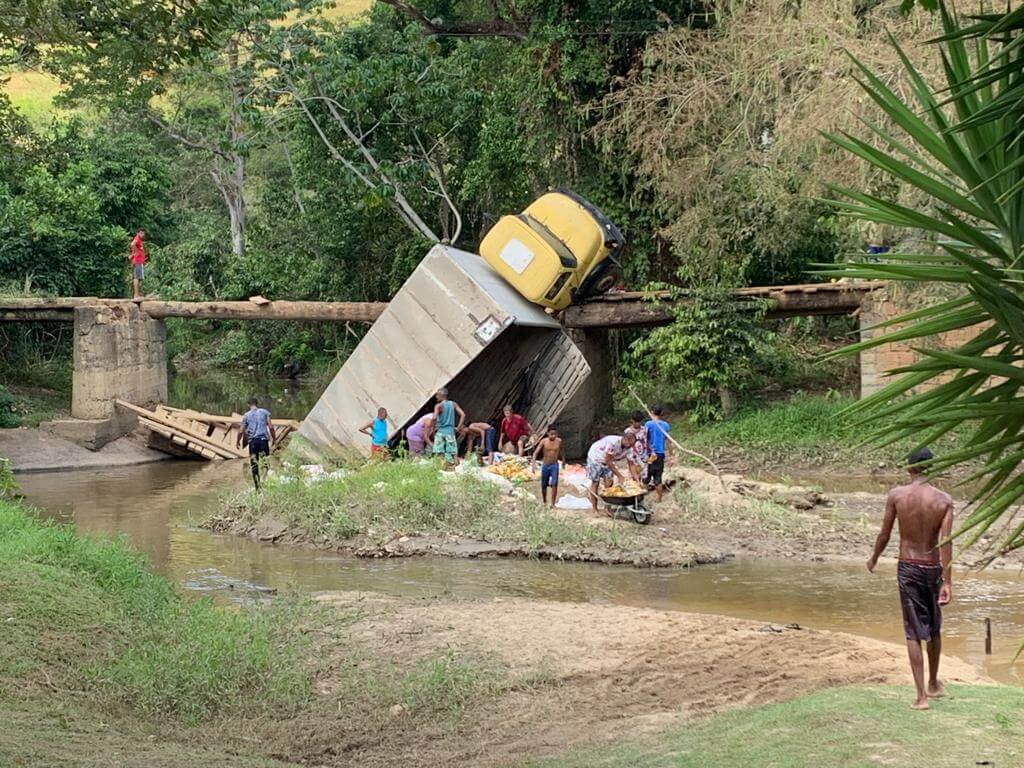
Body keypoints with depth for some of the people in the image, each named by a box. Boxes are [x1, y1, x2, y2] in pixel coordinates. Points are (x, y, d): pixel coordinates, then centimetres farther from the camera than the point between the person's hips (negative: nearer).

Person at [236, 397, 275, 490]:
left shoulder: (246, 415, 8)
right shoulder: (264, 412, 6)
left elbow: (241, 431, 8)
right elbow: (270, 427, -1)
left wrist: (238, 441, 23)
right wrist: (274, 438, 11)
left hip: (252, 441, 1)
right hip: (263, 439, -1)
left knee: (254, 464, 7)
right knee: (264, 463, 2)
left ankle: (257, 486, 6)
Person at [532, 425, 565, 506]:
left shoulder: (559, 441, -5)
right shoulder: (544, 441, -12)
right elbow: (536, 452, -15)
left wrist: (563, 459, 31)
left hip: (554, 465, 0)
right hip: (545, 465, 0)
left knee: (554, 484, -16)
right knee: (544, 485, 12)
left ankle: (553, 504, -14)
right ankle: (544, 501, 34)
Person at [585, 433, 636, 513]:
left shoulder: (628, 448, -17)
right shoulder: (613, 443, -39)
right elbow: (608, 462, -33)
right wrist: (619, 476, -30)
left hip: (608, 461, 6)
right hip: (596, 458, -6)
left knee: (608, 483, -3)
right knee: (595, 483, -3)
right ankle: (595, 509, 3)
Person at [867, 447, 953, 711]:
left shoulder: (897, 494, -8)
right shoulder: (944, 500, -7)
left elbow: (884, 534, -2)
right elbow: (946, 542, -14)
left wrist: (874, 558, 17)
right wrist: (947, 583, -15)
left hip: (907, 568, -1)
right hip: (933, 568, 2)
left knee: (914, 632, 2)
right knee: (934, 629, 21)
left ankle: (921, 696, -4)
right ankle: (934, 684, 38)